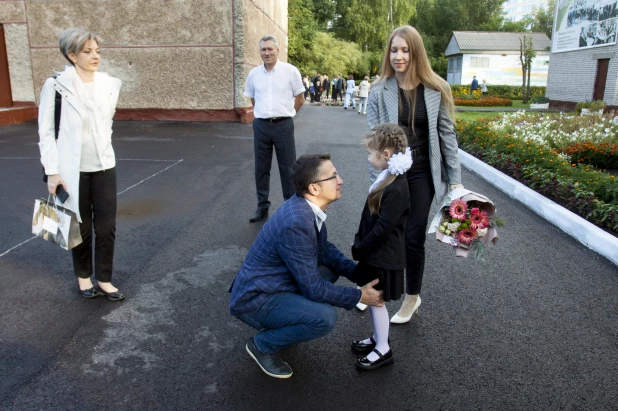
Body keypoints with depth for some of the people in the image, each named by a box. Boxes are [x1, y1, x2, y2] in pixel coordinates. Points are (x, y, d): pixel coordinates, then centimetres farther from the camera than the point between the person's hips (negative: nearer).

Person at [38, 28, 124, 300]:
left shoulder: (110, 84, 1)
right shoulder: (56, 86, -10)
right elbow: (46, 132, -8)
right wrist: (52, 171, -11)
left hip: (104, 167, 3)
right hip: (72, 170, -3)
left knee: (106, 227, 6)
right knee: (81, 227, 10)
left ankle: (104, 279, 24)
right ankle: (83, 276, 33)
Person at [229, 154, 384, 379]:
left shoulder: (306, 206, -5)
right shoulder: (295, 224, -31)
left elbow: (325, 249, 11)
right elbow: (314, 289, -24)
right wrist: (360, 296, -13)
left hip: (275, 283, 9)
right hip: (255, 300, -9)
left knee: (332, 267, 10)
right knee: (325, 317, -25)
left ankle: (278, 323, 16)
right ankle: (262, 344, 0)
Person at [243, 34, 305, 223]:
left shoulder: (290, 71, -4)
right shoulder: (253, 73, 5)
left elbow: (300, 98, 4)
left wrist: (284, 113, 10)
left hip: (283, 125, -3)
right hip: (261, 125, 3)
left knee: (287, 168, 4)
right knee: (261, 168, 9)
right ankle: (262, 206, 20)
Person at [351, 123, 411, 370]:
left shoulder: (395, 189, -27)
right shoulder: (387, 178, 4)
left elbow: (382, 228, -25)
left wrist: (359, 249, -14)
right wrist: (360, 245, 12)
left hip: (383, 257, -9)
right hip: (375, 252, 9)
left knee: (376, 300, 5)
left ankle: (383, 350, 22)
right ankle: (378, 338, 38)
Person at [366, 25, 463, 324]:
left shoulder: (435, 90, -3)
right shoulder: (379, 92, -5)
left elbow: (447, 134, 1)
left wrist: (455, 178, -1)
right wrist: (377, 181, -13)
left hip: (422, 173, 0)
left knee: (413, 237, 4)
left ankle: (412, 297, 27)